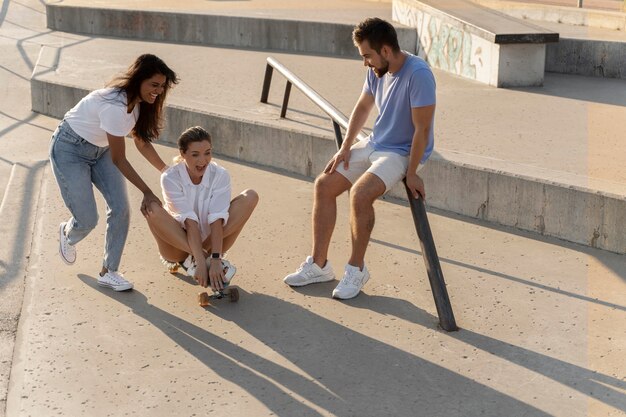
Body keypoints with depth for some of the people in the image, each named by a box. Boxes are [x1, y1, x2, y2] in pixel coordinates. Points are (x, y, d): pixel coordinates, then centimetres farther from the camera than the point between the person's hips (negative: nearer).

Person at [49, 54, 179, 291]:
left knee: (121, 208, -8)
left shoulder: (139, 101, -9)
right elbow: (119, 160, -27)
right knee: (88, 219, -9)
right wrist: (147, 192, -22)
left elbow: (141, 142, 6)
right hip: (69, 149, -7)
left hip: (100, 150, 8)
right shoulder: (114, 106, -35)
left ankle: (108, 272, 5)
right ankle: (67, 234, 30)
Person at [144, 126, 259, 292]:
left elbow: (217, 220, -22)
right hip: (178, 244, -2)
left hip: (209, 241, 2)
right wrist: (201, 262, -34)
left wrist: (215, 260, -33)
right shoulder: (170, 178, -17)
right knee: (152, 209, -31)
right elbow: (190, 222, -25)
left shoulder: (220, 175, -12)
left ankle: (197, 257, -18)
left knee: (250, 197, -17)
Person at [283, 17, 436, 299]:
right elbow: (362, 108, 14)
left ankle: (356, 269, -10)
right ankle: (319, 265, 5)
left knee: (360, 194, -30)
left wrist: (411, 173, -20)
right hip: (374, 144, 8)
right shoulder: (377, 70, 0)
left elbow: (422, 128, -23)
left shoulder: (418, 75, -26)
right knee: (324, 185, -3)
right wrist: (345, 148, 6)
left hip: (402, 152, -8)